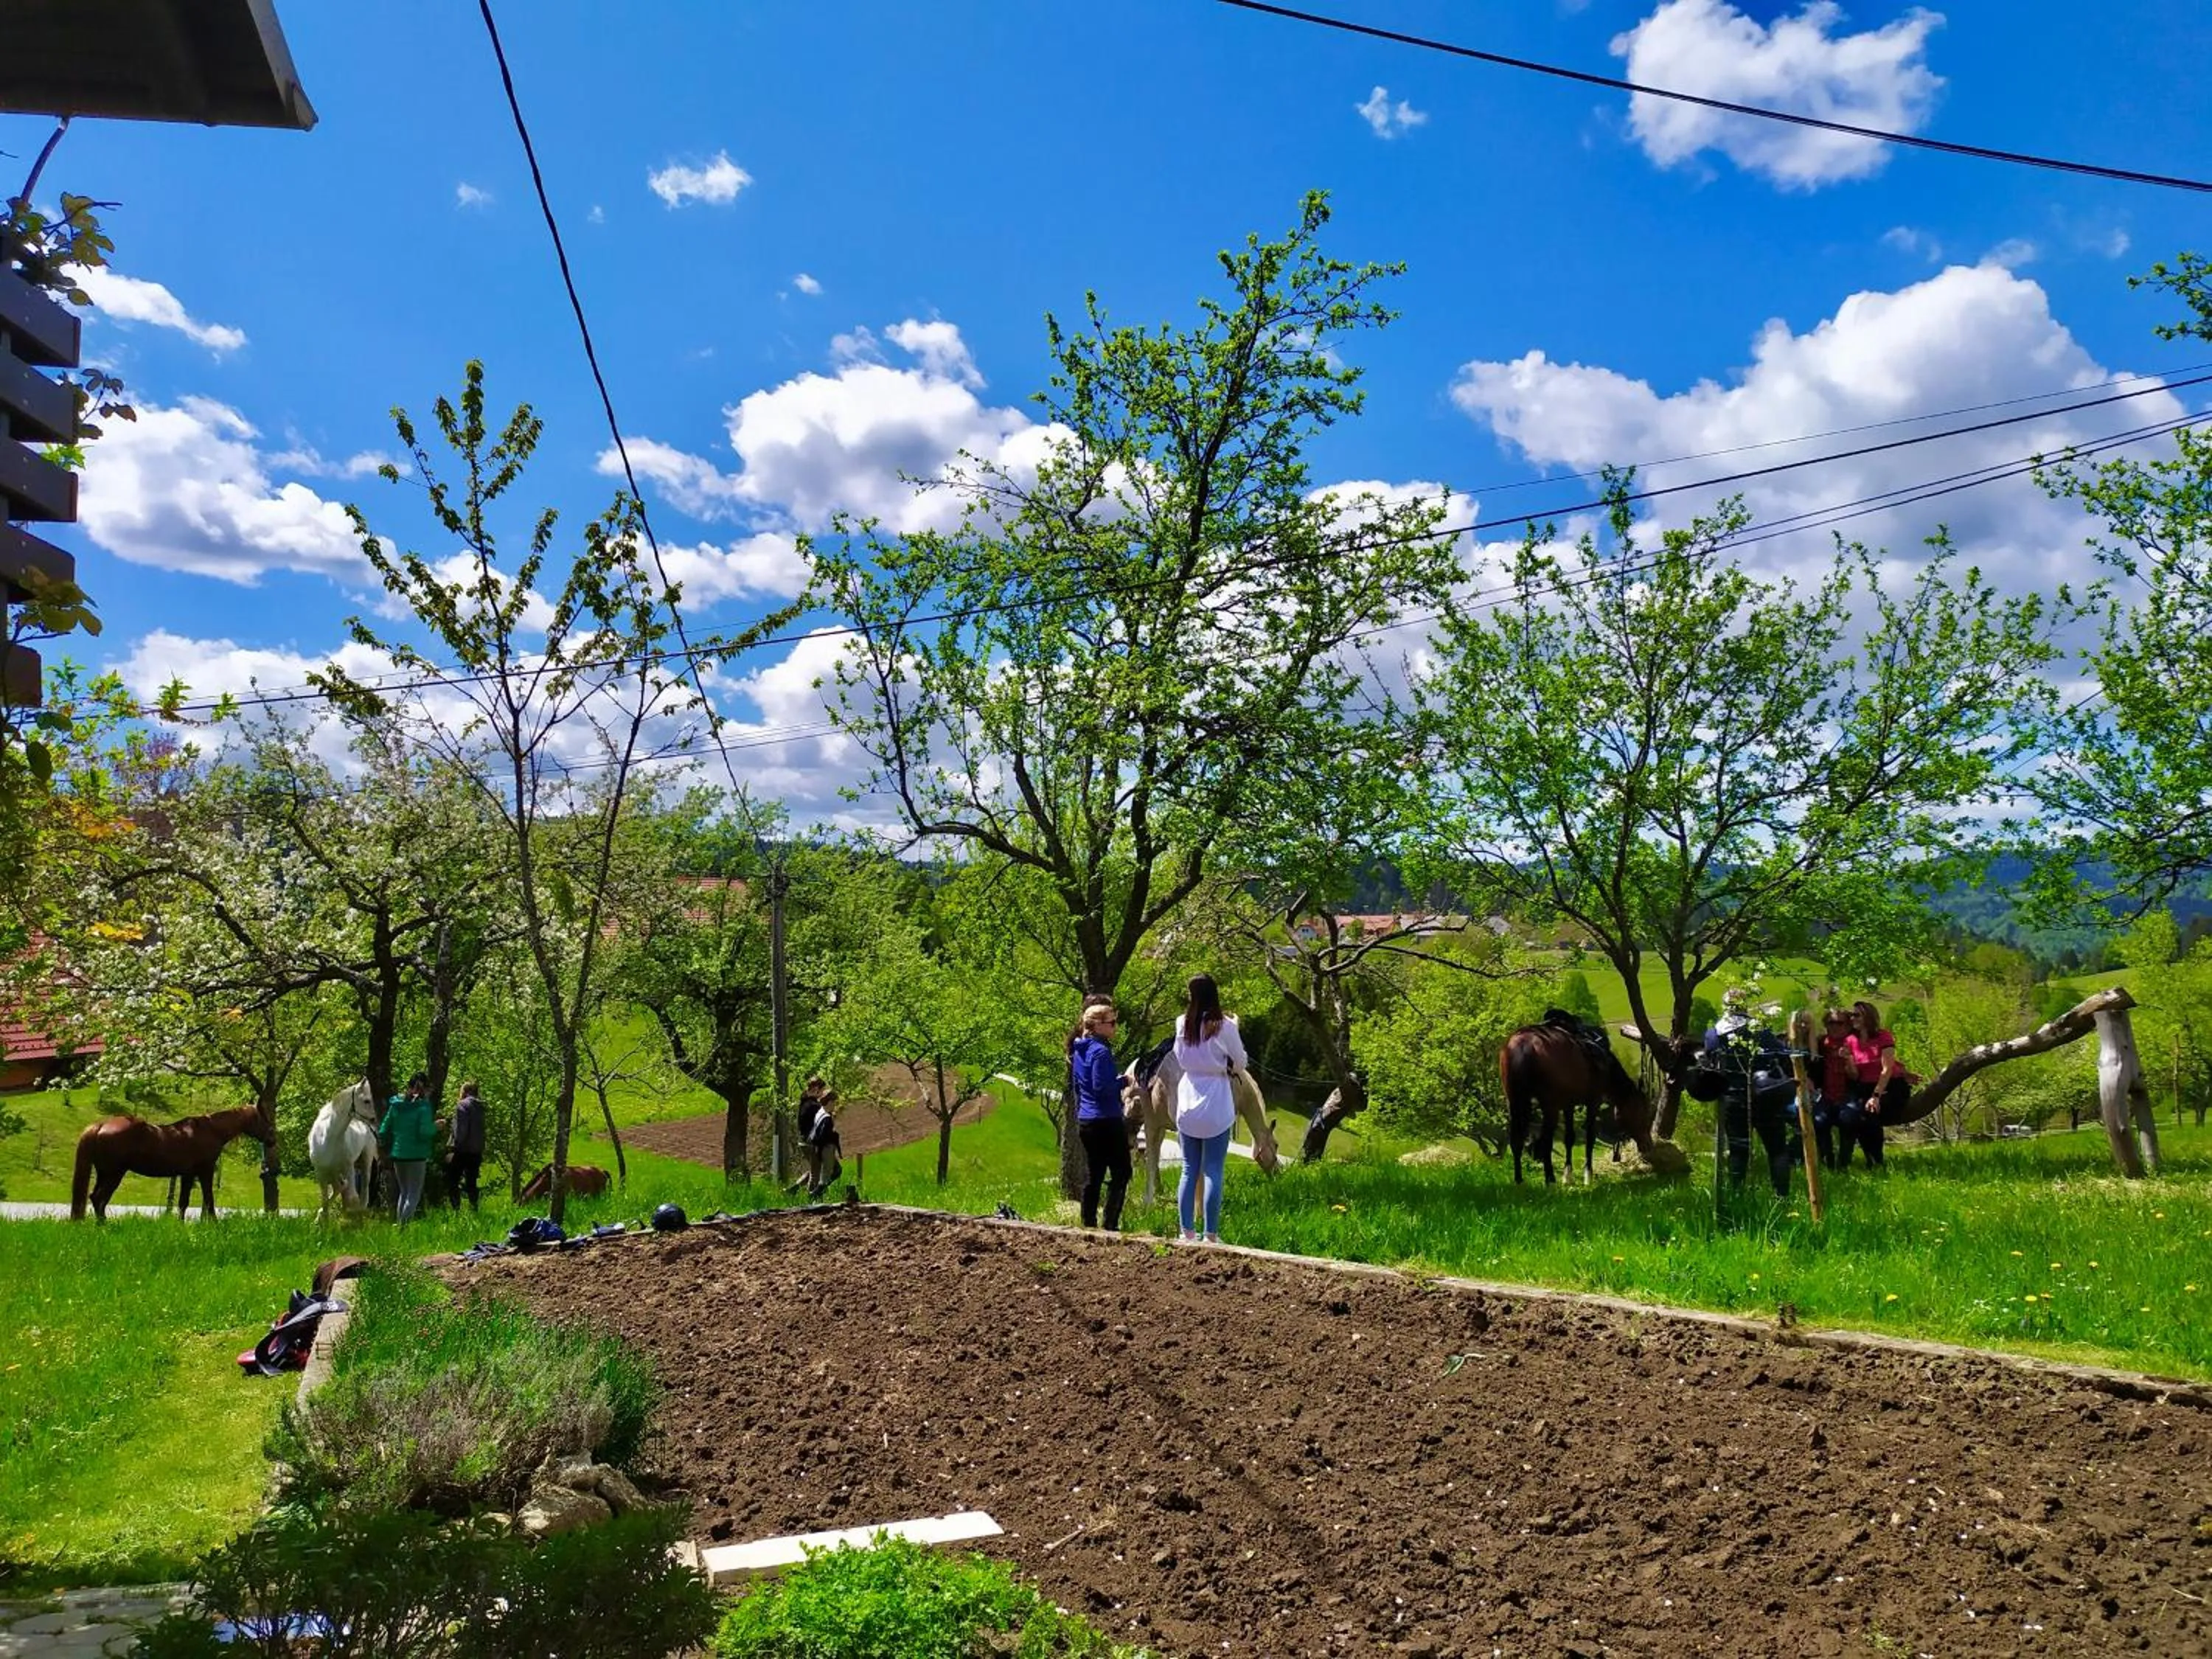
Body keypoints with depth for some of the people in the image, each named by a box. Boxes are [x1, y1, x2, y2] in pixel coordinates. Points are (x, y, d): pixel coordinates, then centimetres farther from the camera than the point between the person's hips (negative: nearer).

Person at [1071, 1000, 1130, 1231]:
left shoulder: (1080, 1050, 12)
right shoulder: (1101, 1051, -17)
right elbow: (1102, 1088, -22)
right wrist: (1122, 1081, -8)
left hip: (1085, 1121, 9)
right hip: (1106, 1121, -9)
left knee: (1092, 1176, 12)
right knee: (1121, 1173, -1)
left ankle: (1089, 1225, 14)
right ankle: (1110, 1225, -4)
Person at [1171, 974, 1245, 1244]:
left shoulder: (1183, 1025, -2)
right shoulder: (1224, 1026, -11)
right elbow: (1240, 1063, 0)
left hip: (1187, 1108, 3)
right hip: (1216, 1109, -3)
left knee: (1189, 1172, 10)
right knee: (1213, 1173, 1)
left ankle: (1187, 1233, 14)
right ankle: (1211, 1236, 2)